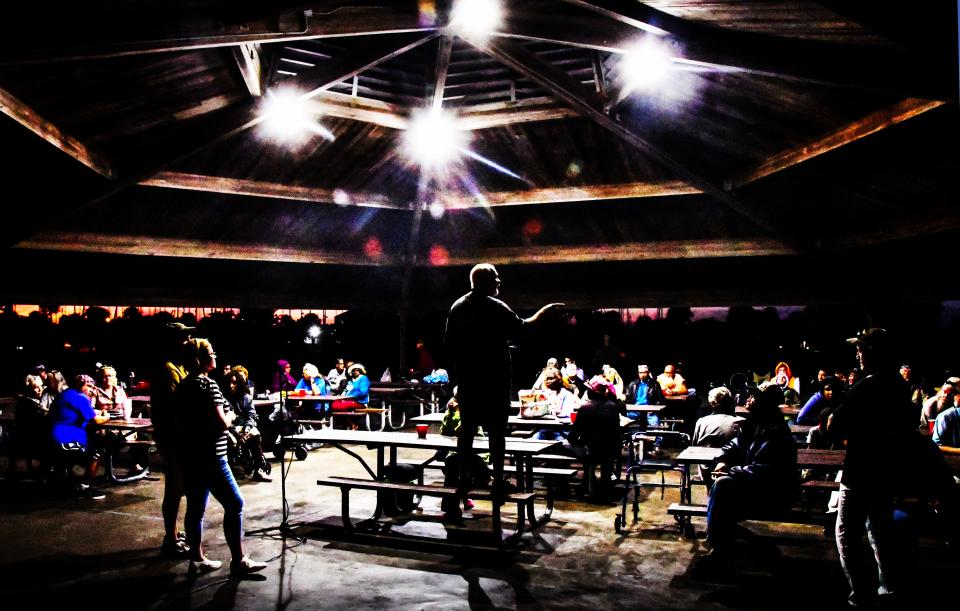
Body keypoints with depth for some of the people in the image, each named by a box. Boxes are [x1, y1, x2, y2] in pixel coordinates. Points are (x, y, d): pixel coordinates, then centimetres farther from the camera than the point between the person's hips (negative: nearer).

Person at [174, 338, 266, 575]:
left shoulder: (183, 386, 10)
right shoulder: (208, 385, -17)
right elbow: (221, 423, -22)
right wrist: (230, 416, 0)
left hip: (189, 455, 9)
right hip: (209, 457, -9)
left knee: (195, 507, 14)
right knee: (234, 504, -2)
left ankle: (197, 559, 22)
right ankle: (238, 560, 1)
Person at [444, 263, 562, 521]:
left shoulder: (457, 307, 6)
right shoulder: (496, 308, -11)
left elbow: (449, 344, 9)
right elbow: (522, 328, -7)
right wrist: (544, 311, 5)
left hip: (467, 378, 5)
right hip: (494, 379, -5)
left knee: (467, 427, 11)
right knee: (496, 430, 1)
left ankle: (463, 478, 15)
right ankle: (497, 480, 3)